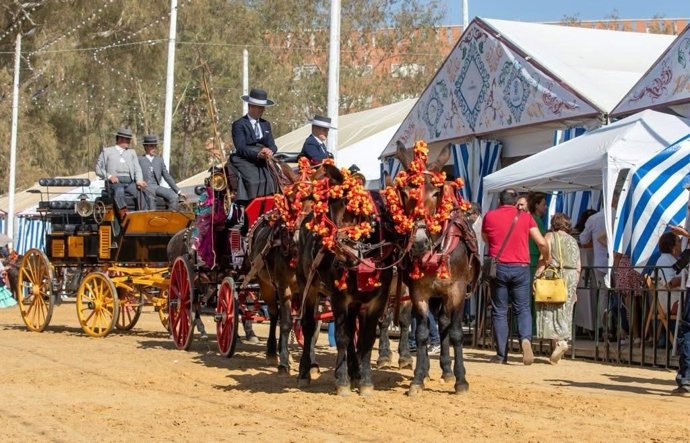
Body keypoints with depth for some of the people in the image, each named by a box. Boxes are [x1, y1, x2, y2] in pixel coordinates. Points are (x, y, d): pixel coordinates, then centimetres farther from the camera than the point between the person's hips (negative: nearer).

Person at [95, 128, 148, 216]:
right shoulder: (107, 151, 19)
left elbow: (137, 169, 19)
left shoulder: (132, 152, 30)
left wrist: (139, 180, -2)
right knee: (119, 191, -38)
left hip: (130, 182, 3)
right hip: (115, 182, -3)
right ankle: (123, 214, -53)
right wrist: (109, 176, -7)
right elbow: (98, 168, 13)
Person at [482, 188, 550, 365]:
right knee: (523, 308, 9)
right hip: (520, 267, 0)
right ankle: (526, 339, -18)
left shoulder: (489, 216, 4)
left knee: (499, 311, 7)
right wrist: (546, 257, 18)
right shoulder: (525, 217, 3)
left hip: (498, 266, 0)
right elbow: (542, 242, 0)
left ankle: (501, 354, 5)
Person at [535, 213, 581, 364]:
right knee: (564, 314, 7)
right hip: (571, 278, 5)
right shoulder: (573, 241, 17)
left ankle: (559, 342, -24)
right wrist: (574, 287, 18)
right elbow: (578, 268, 13)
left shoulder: (550, 236, 2)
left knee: (551, 312, -3)